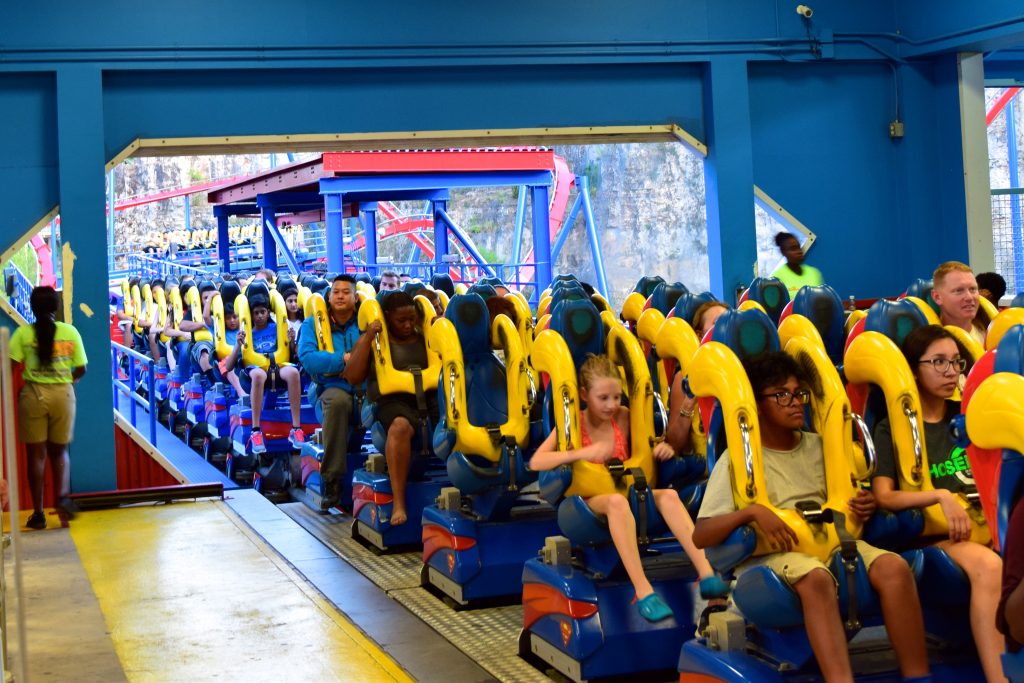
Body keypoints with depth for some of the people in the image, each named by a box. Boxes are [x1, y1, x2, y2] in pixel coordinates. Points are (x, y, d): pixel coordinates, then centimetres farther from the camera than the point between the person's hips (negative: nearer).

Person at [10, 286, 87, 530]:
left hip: (33, 394, -1)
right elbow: (80, 370, 1)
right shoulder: (70, 332, 0)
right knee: (59, 450, 17)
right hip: (63, 394, 1)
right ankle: (62, 495, -7)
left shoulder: (23, 333, -4)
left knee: (36, 454, 7)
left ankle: (38, 512, 6)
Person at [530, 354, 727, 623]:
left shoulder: (623, 418, 10)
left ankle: (707, 576, -36)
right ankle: (644, 593, -46)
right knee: (617, 501, -38)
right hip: (589, 501, -4)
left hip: (629, 491, 4)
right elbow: (536, 462, -14)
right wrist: (582, 453, -25)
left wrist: (665, 448, -6)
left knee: (668, 495, -26)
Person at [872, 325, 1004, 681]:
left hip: (982, 523, 4)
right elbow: (884, 497, -6)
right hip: (932, 532, -4)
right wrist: (941, 496, -19)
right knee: (988, 565, -36)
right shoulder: (892, 428, 4)